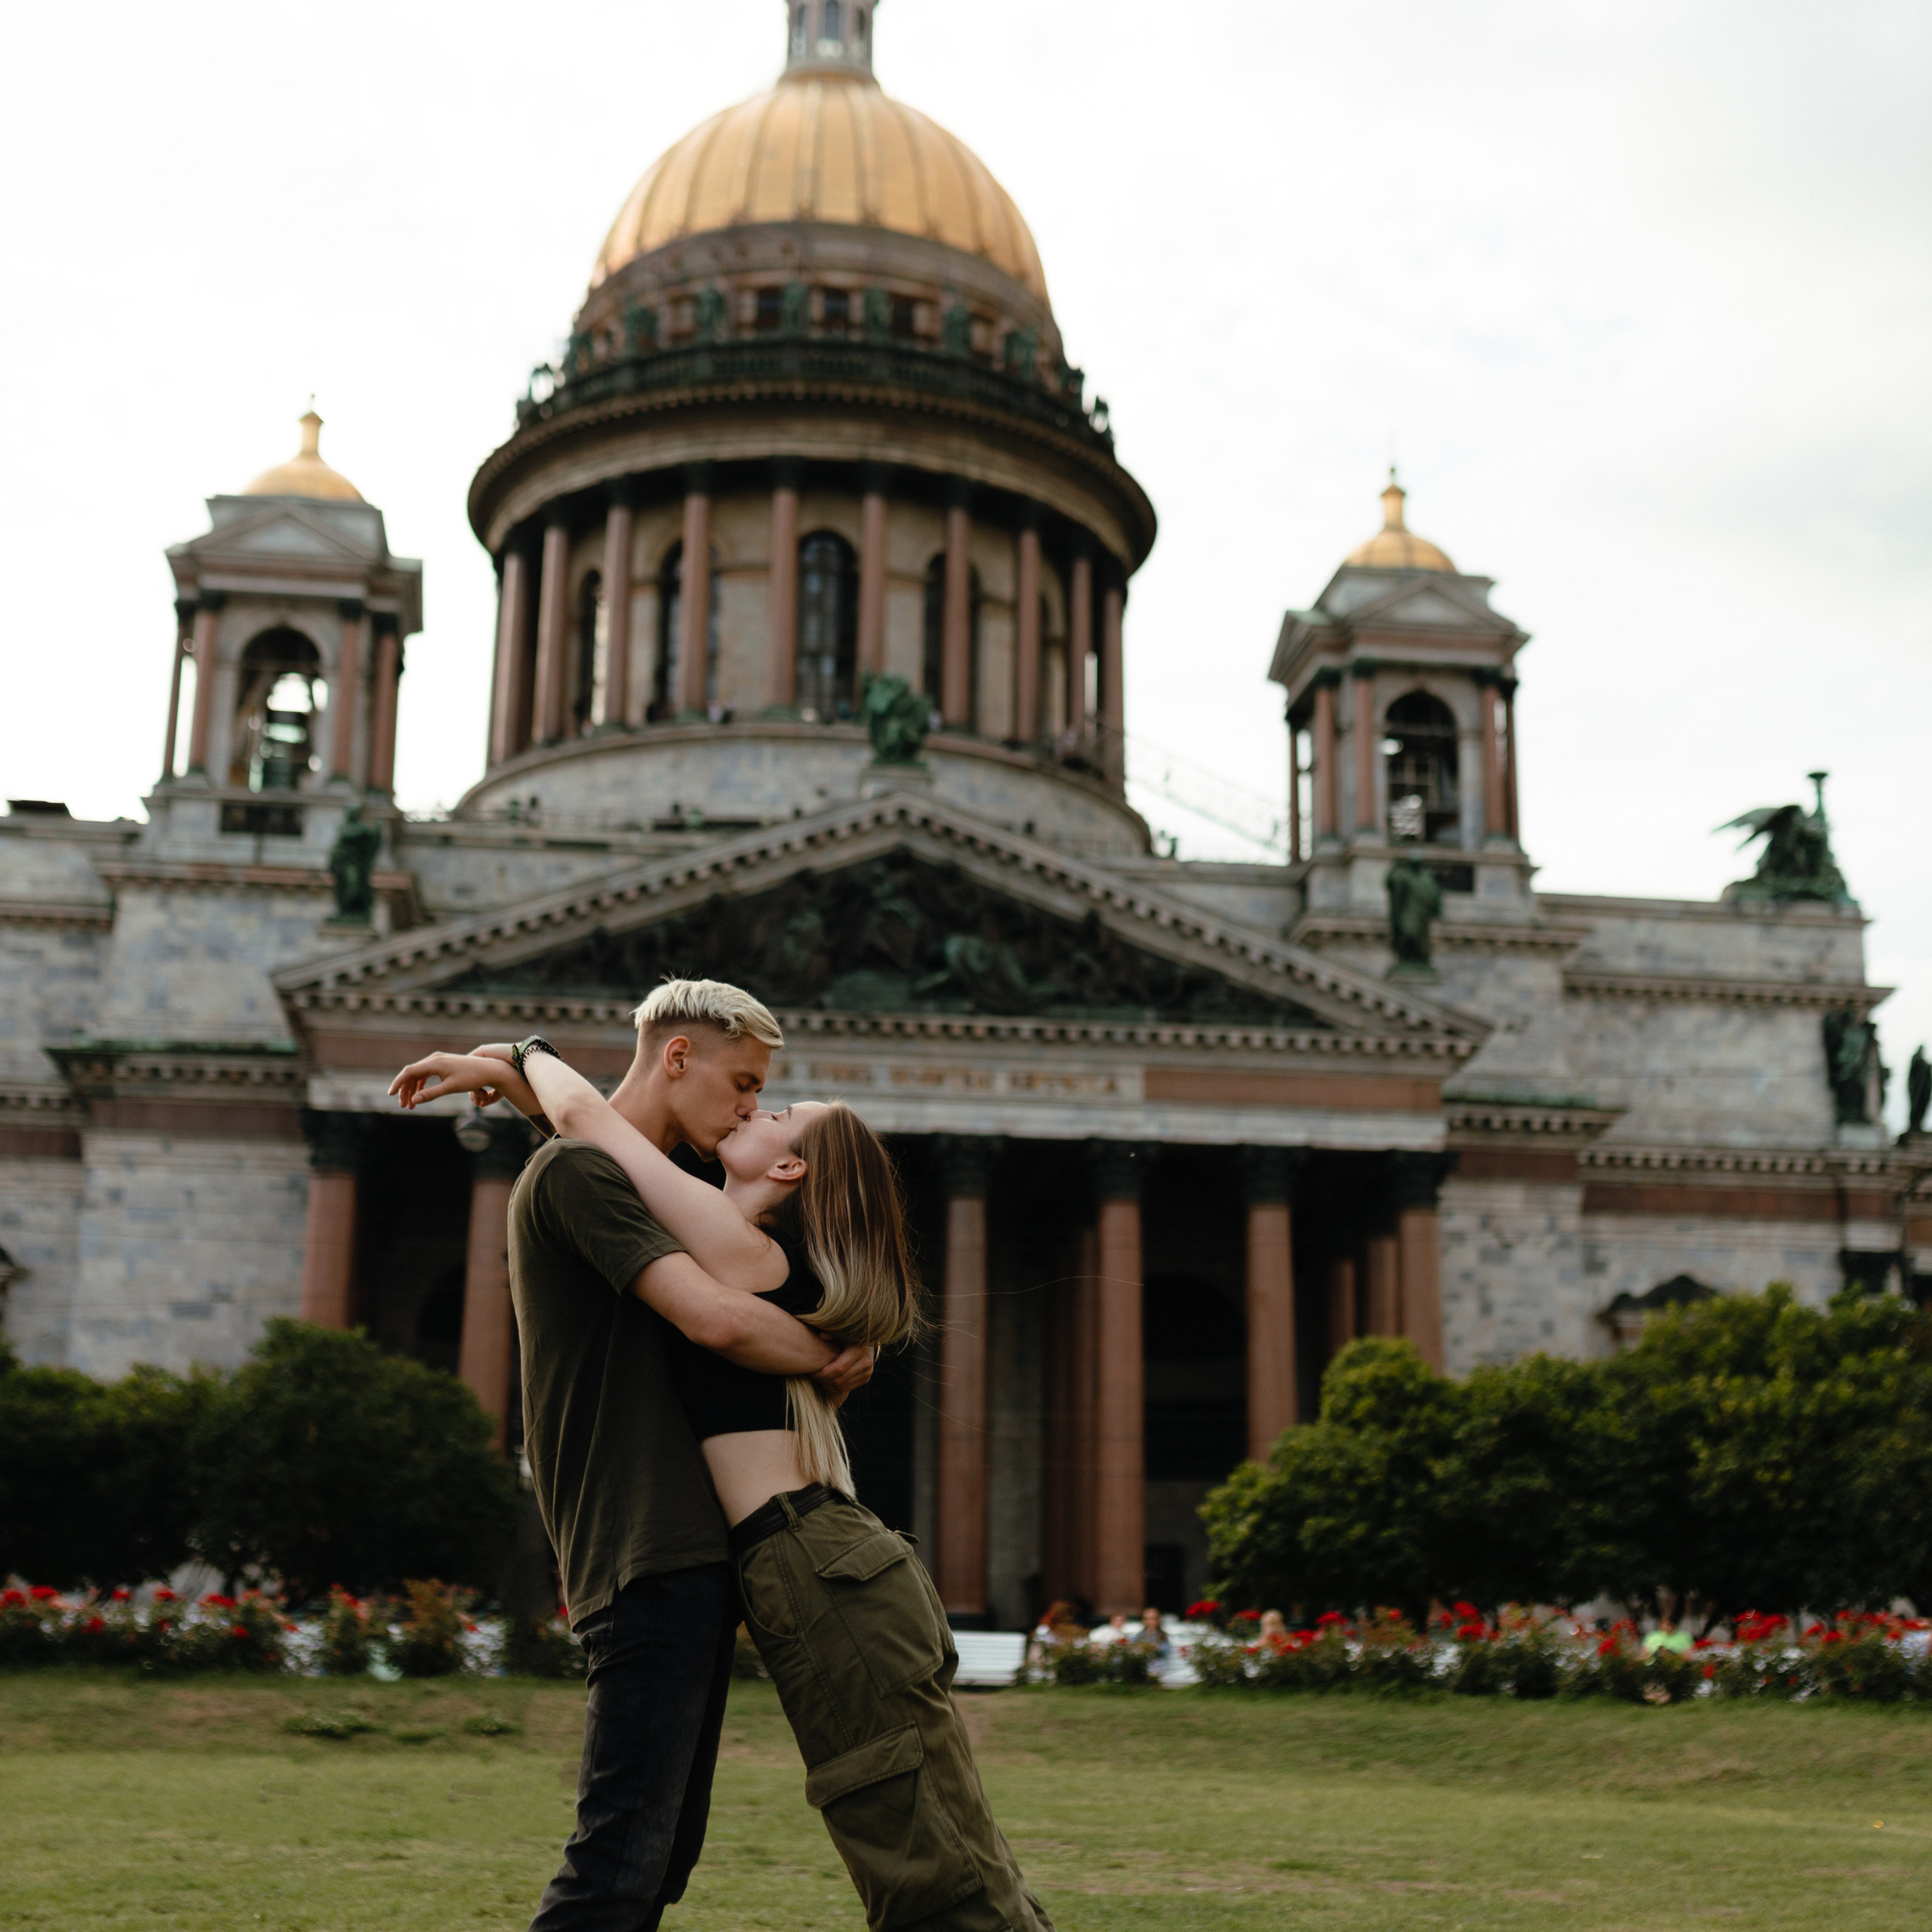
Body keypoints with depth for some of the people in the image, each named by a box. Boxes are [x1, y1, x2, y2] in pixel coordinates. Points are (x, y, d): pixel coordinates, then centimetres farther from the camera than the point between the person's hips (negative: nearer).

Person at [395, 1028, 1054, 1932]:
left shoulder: (742, 1249, -6)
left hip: (825, 1582, -10)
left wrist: (529, 1051, 17)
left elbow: (584, 1111, -1)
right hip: (846, 1577, 10)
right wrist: (506, 1077, 29)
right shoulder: (763, 1265, 21)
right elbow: (600, 1127, 34)